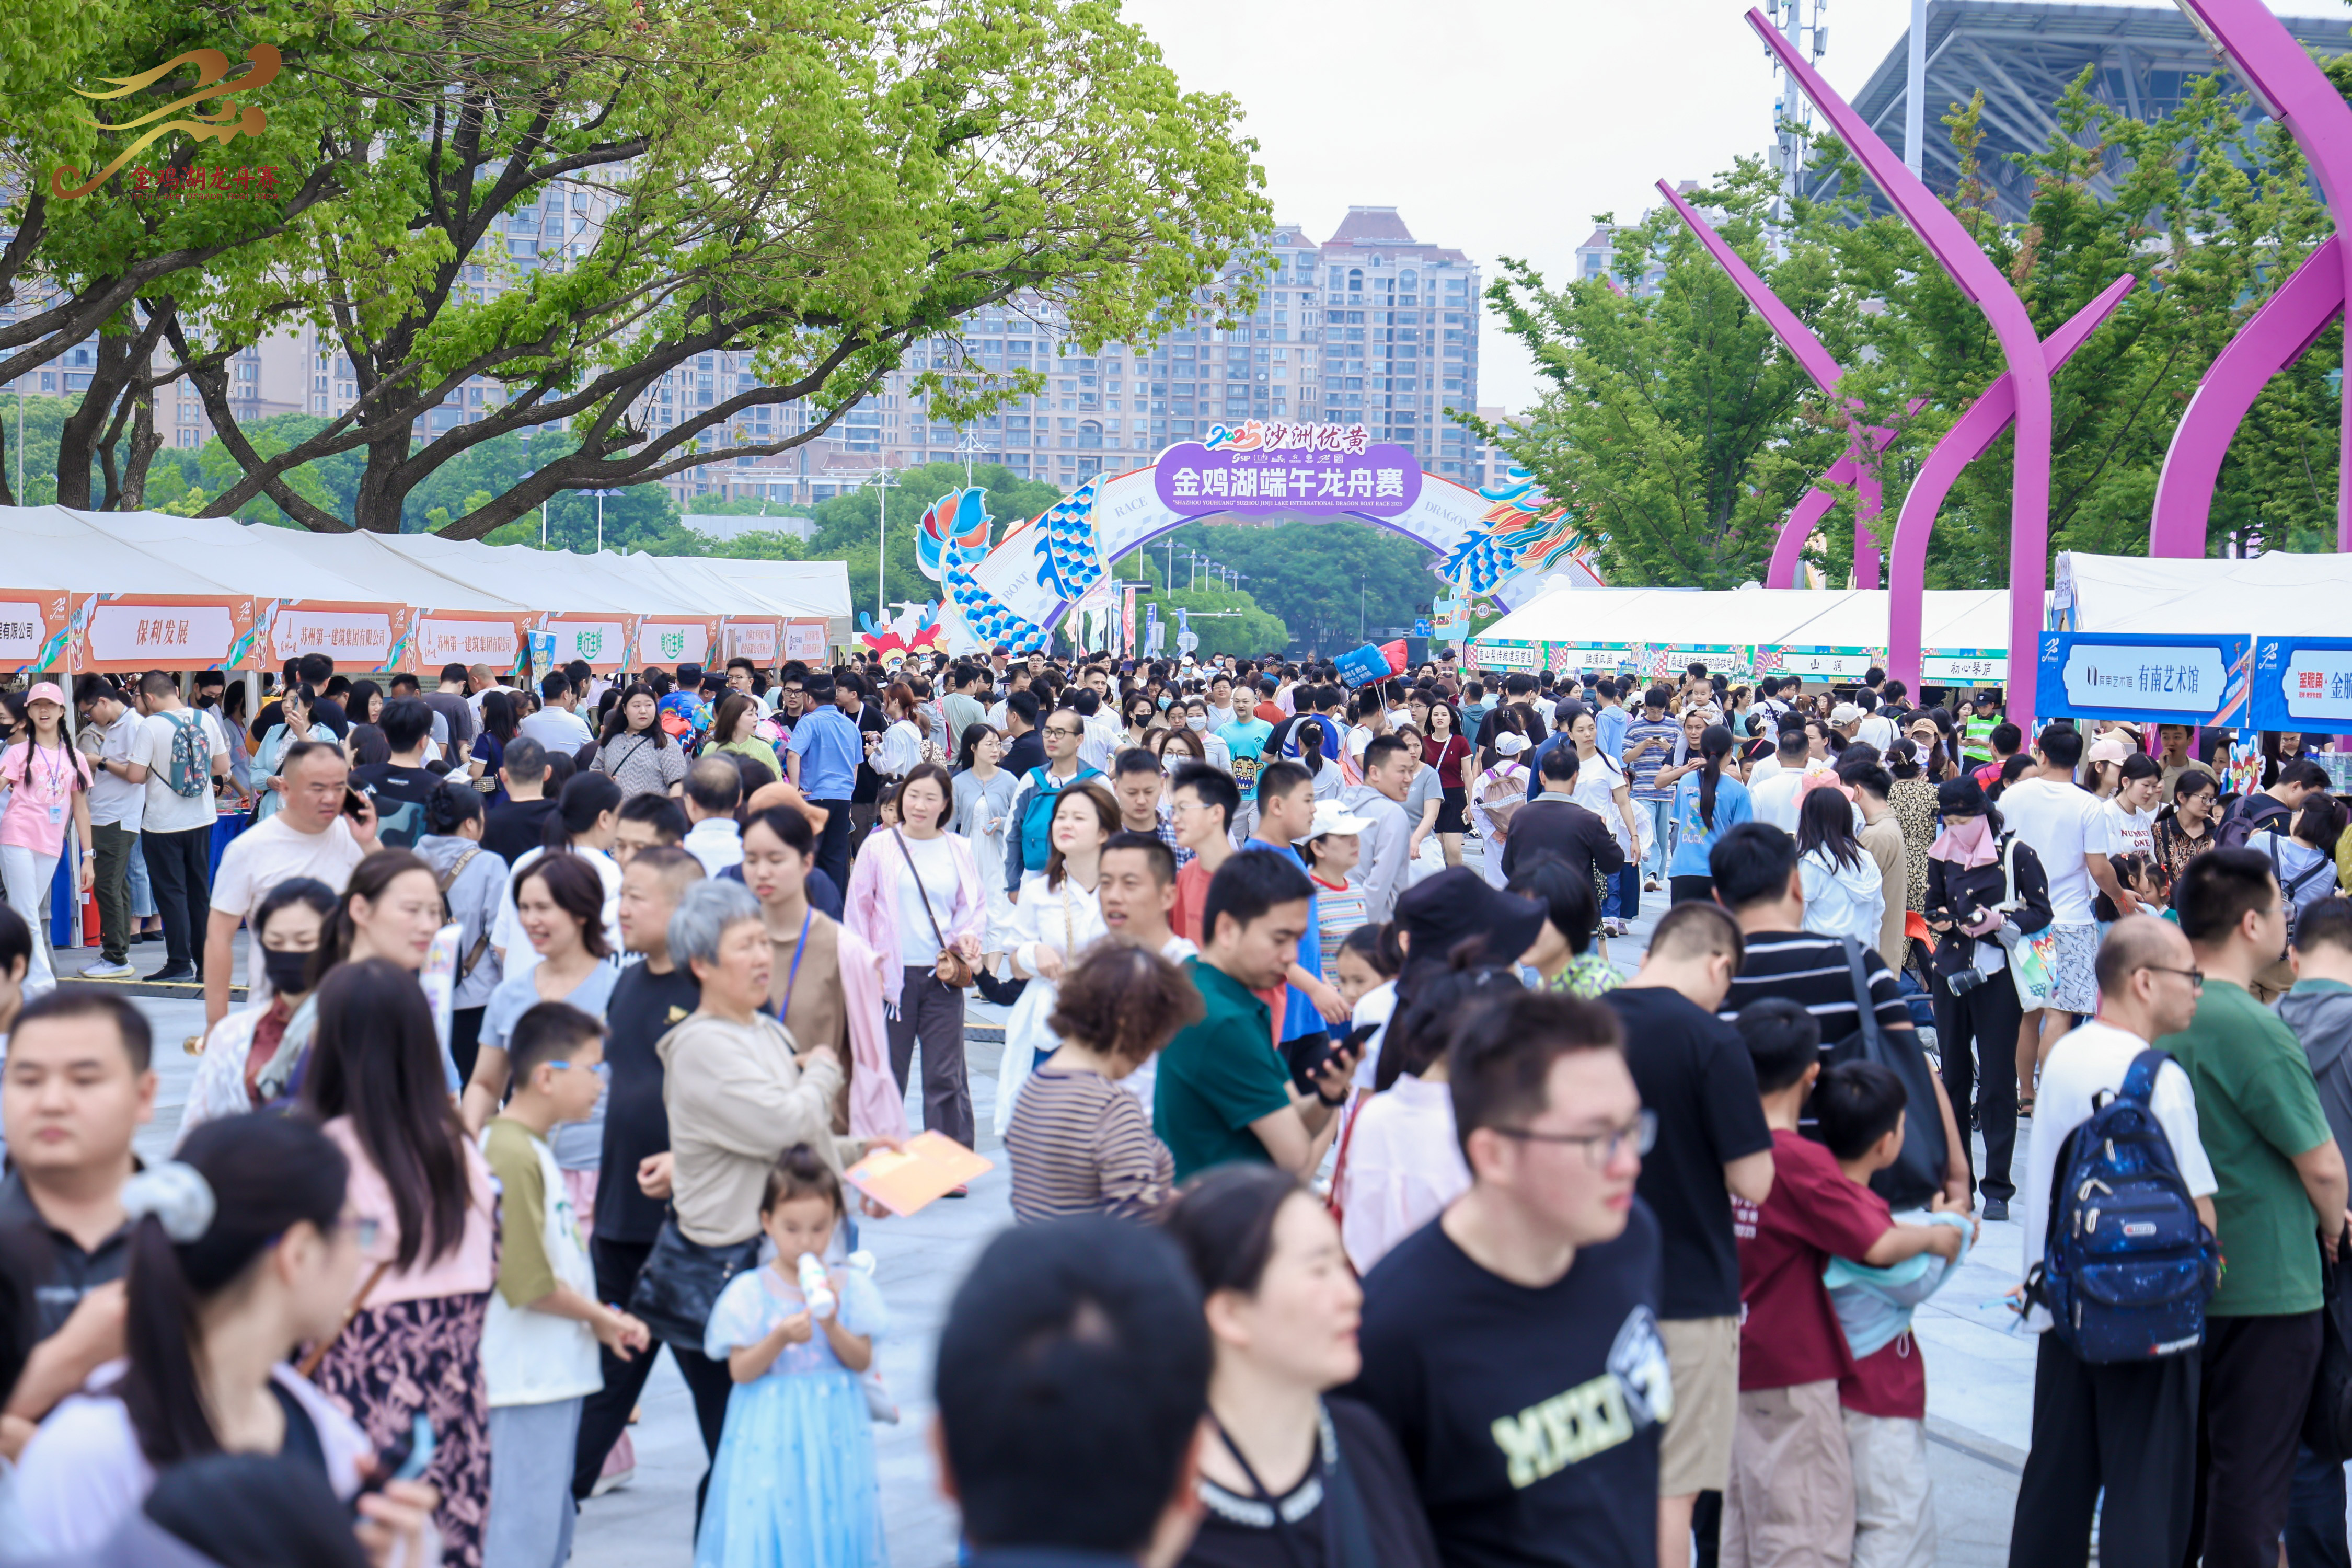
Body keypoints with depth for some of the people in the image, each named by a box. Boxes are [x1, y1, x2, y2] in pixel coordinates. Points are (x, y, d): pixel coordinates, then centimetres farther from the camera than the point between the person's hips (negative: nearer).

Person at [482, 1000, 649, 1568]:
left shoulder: (534, 1150, 14)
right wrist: (601, 1318, -7)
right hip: (525, 1382, -11)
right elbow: (529, 1283, -22)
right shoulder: (510, 1155, -18)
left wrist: (600, 1319, 7)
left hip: (554, 1375, 11)